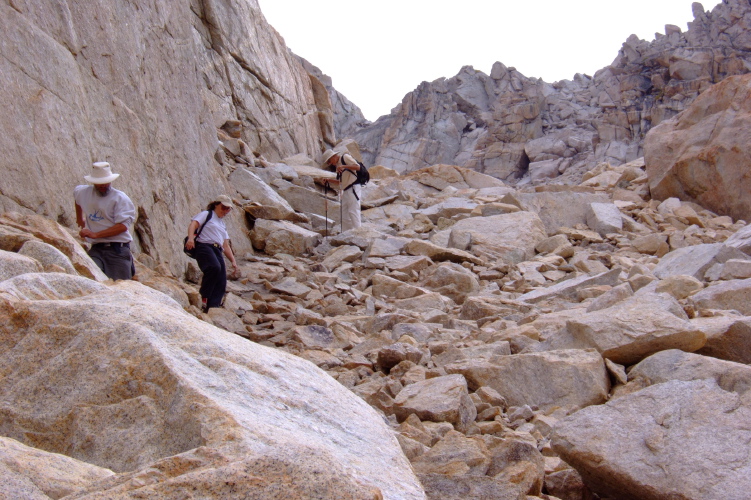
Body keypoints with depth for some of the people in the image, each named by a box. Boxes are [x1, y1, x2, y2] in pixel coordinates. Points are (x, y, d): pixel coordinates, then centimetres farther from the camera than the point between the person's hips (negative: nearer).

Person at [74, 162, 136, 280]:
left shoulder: (120, 198, -3)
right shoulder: (83, 193, 13)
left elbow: (123, 225, -13)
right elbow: (76, 192, 40)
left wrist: (96, 234, -17)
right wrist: (80, 219, 45)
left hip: (118, 249, -3)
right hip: (96, 249, 4)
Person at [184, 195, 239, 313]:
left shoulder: (223, 225, 33)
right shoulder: (207, 215, 13)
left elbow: (226, 246, 32)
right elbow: (193, 224, -4)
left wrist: (233, 261, 22)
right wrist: (191, 238, -23)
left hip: (217, 251, 8)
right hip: (204, 246, -7)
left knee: (221, 282, -10)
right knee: (214, 267, -35)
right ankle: (204, 297, -26)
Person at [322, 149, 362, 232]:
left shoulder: (345, 157, -1)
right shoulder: (338, 165, 23)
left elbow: (357, 167, -13)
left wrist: (343, 166, -18)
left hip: (353, 188, -9)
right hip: (346, 191, 9)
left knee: (353, 211, -15)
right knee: (344, 215, 5)